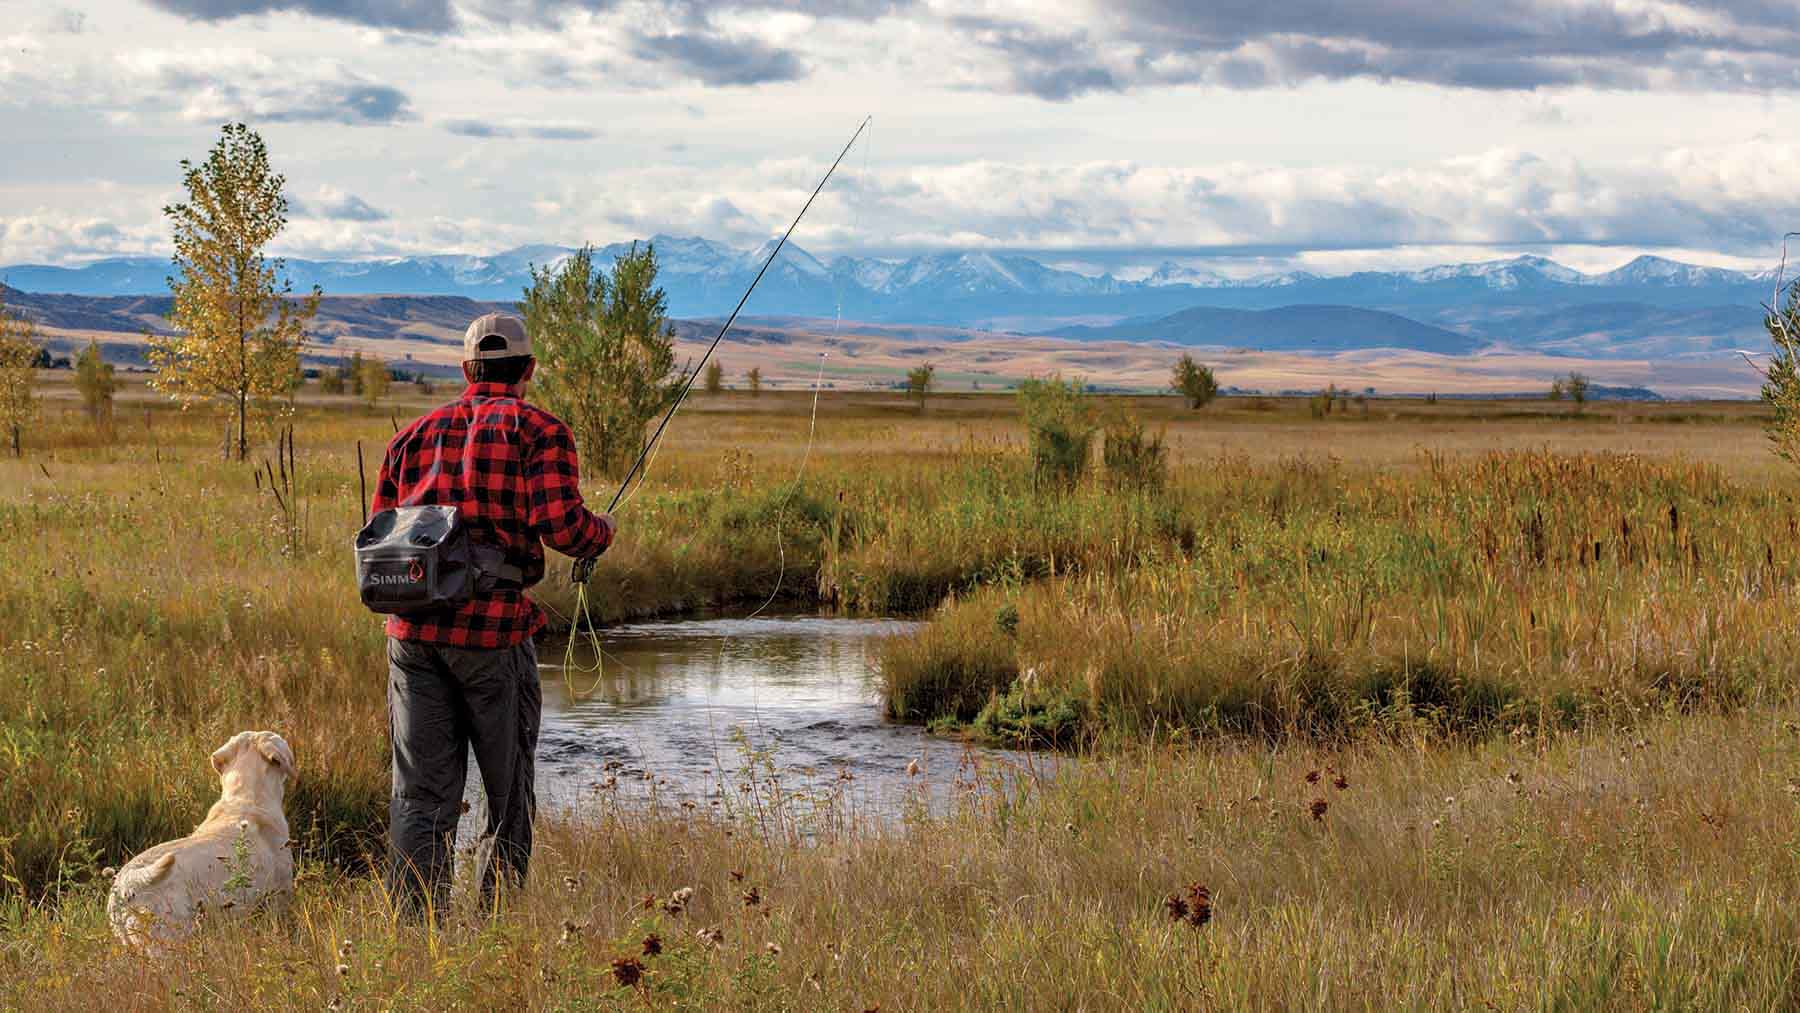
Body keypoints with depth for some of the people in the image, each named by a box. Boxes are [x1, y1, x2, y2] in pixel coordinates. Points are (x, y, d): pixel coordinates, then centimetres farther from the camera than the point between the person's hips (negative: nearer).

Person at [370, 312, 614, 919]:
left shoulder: (417, 433, 16)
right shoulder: (539, 431, 1)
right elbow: (561, 526, -13)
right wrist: (601, 532, 8)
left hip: (413, 631, 4)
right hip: (494, 630, -4)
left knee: (420, 795, 4)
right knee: (510, 792, 10)